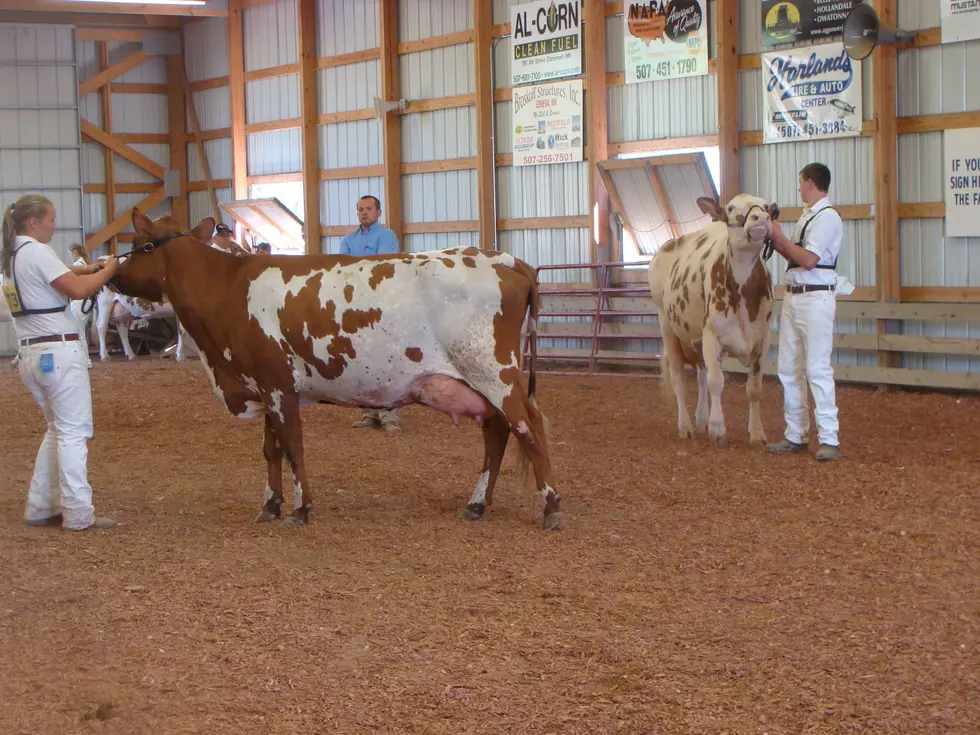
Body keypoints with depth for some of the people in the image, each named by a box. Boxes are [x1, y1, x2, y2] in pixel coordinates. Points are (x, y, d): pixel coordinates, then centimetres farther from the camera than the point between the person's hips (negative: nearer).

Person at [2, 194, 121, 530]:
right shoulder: (37, 252, -14)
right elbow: (77, 289, -20)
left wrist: (89, 269, 7)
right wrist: (109, 269, -5)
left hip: (30, 353, 9)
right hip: (59, 351, -9)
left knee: (58, 429, 19)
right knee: (74, 432, -4)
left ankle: (40, 508, 18)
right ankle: (78, 514, -4)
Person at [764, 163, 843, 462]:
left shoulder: (827, 217, -11)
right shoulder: (806, 216, 18)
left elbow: (808, 260, -18)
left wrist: (780, 237, -9)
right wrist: (775, 241, 11)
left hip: (816, 299, -10)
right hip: (793, 296, 10)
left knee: (817, 369, -10)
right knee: (789, 369, 10)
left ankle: (829, 440, -8)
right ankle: (796, 435, 17)